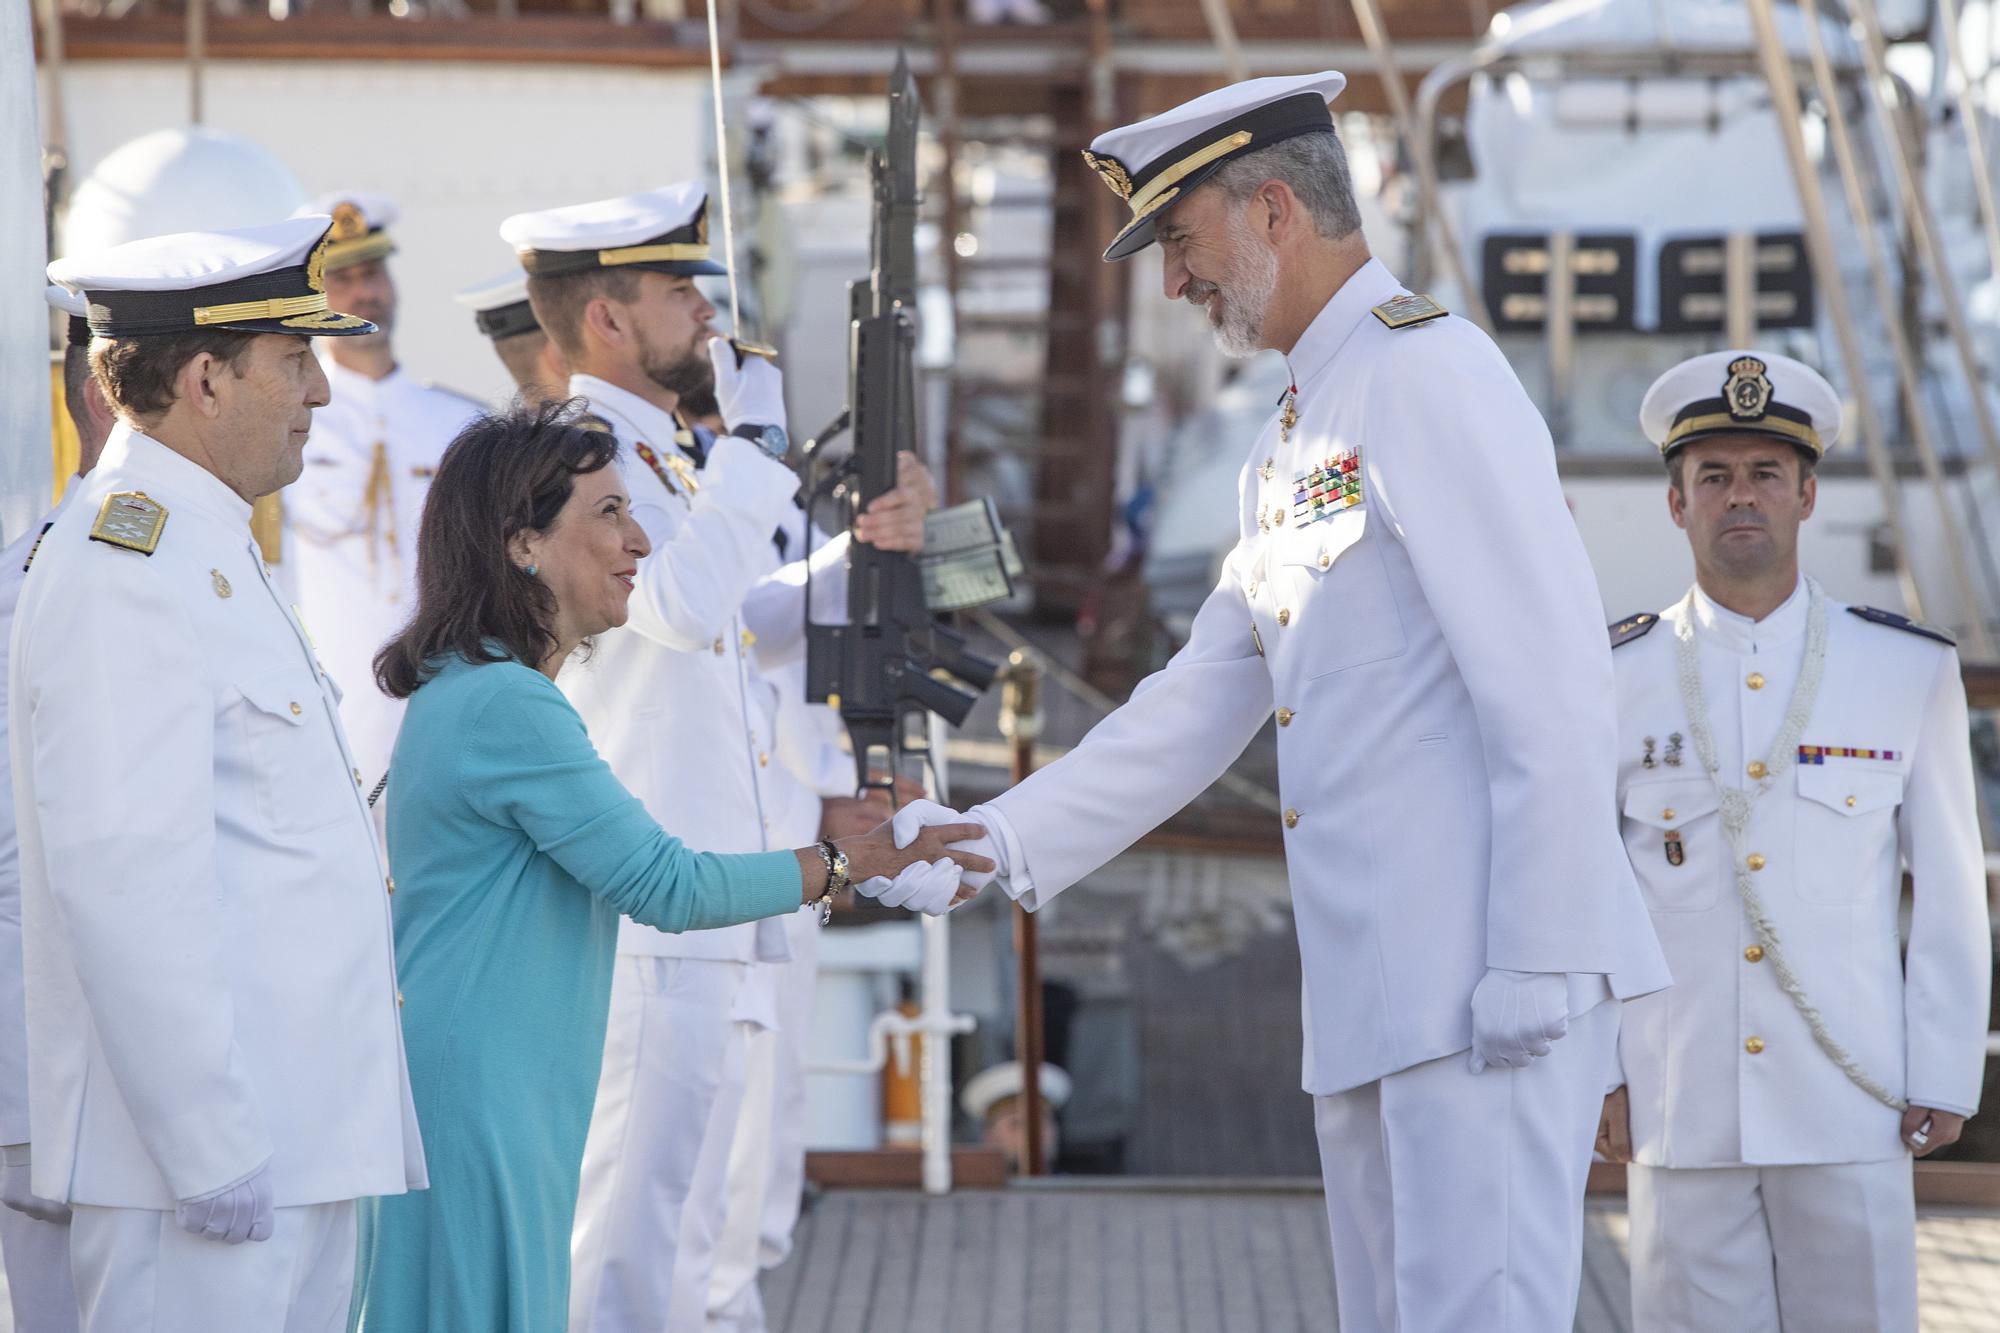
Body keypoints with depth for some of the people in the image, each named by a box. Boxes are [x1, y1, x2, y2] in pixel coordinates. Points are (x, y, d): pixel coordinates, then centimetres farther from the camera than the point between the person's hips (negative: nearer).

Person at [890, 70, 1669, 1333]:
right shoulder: (1292, 440, 21)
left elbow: (1556, 692, -16)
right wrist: (997, 843, 14)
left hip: (1489, 984, -10)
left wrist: (1541, 965, -19)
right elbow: (1200, 706, 22)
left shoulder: (1427, 374, -10)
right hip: (1377, 996, 10)